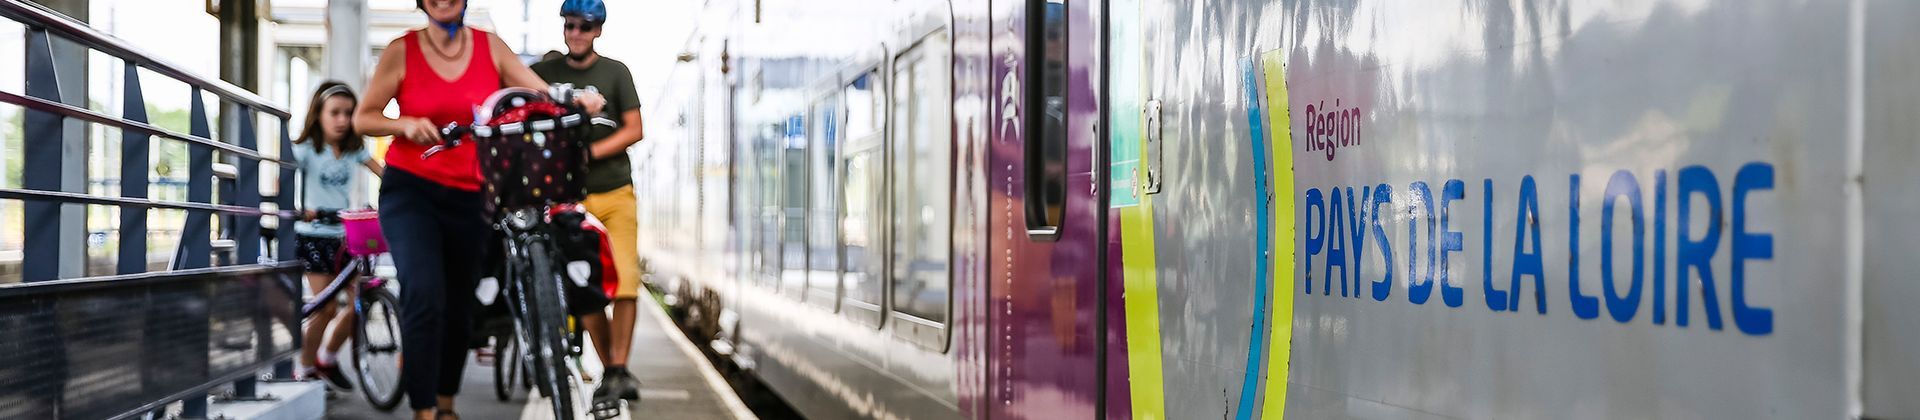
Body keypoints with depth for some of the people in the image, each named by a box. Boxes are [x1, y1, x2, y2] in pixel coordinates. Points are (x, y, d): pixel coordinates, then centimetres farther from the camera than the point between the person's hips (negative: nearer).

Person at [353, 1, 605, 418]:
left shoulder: (490, 47, 4)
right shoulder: (402, 51, -2)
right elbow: (363, 118, 1)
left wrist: (578, 100, -22)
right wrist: (405, 124, -18)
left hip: (470, 196, 3)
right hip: (411, 191, -3)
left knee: (460, 306, 10)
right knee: (424, 296, -20)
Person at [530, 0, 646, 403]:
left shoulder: (615, 72, 5)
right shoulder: (543, 73, 8)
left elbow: (634, 129, -1)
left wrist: (590, 151, -15)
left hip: (615, 192, -1)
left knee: (624, 279, -13)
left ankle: (620, 366, -7)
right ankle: (608, 369, 8)